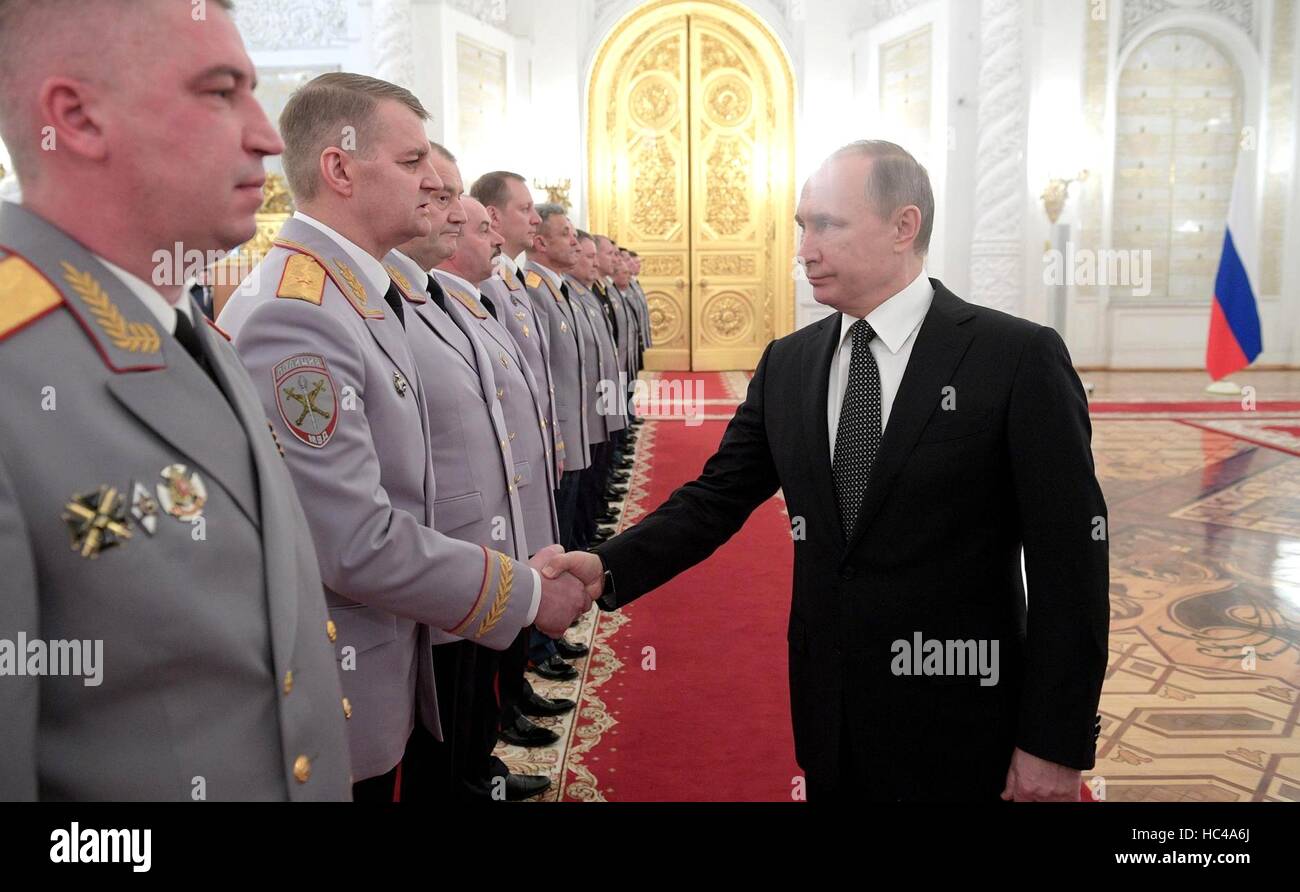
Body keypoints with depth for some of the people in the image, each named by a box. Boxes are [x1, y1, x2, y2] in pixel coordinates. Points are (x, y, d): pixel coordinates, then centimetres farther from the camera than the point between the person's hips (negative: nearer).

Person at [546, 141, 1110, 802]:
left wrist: (1057, 742, -11)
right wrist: (609, 567, -14)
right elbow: (716, 498, 2)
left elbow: (1069, 557, -11)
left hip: (957, 729, -4)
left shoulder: (1018, 357, -12)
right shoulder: (786, 364, 2)